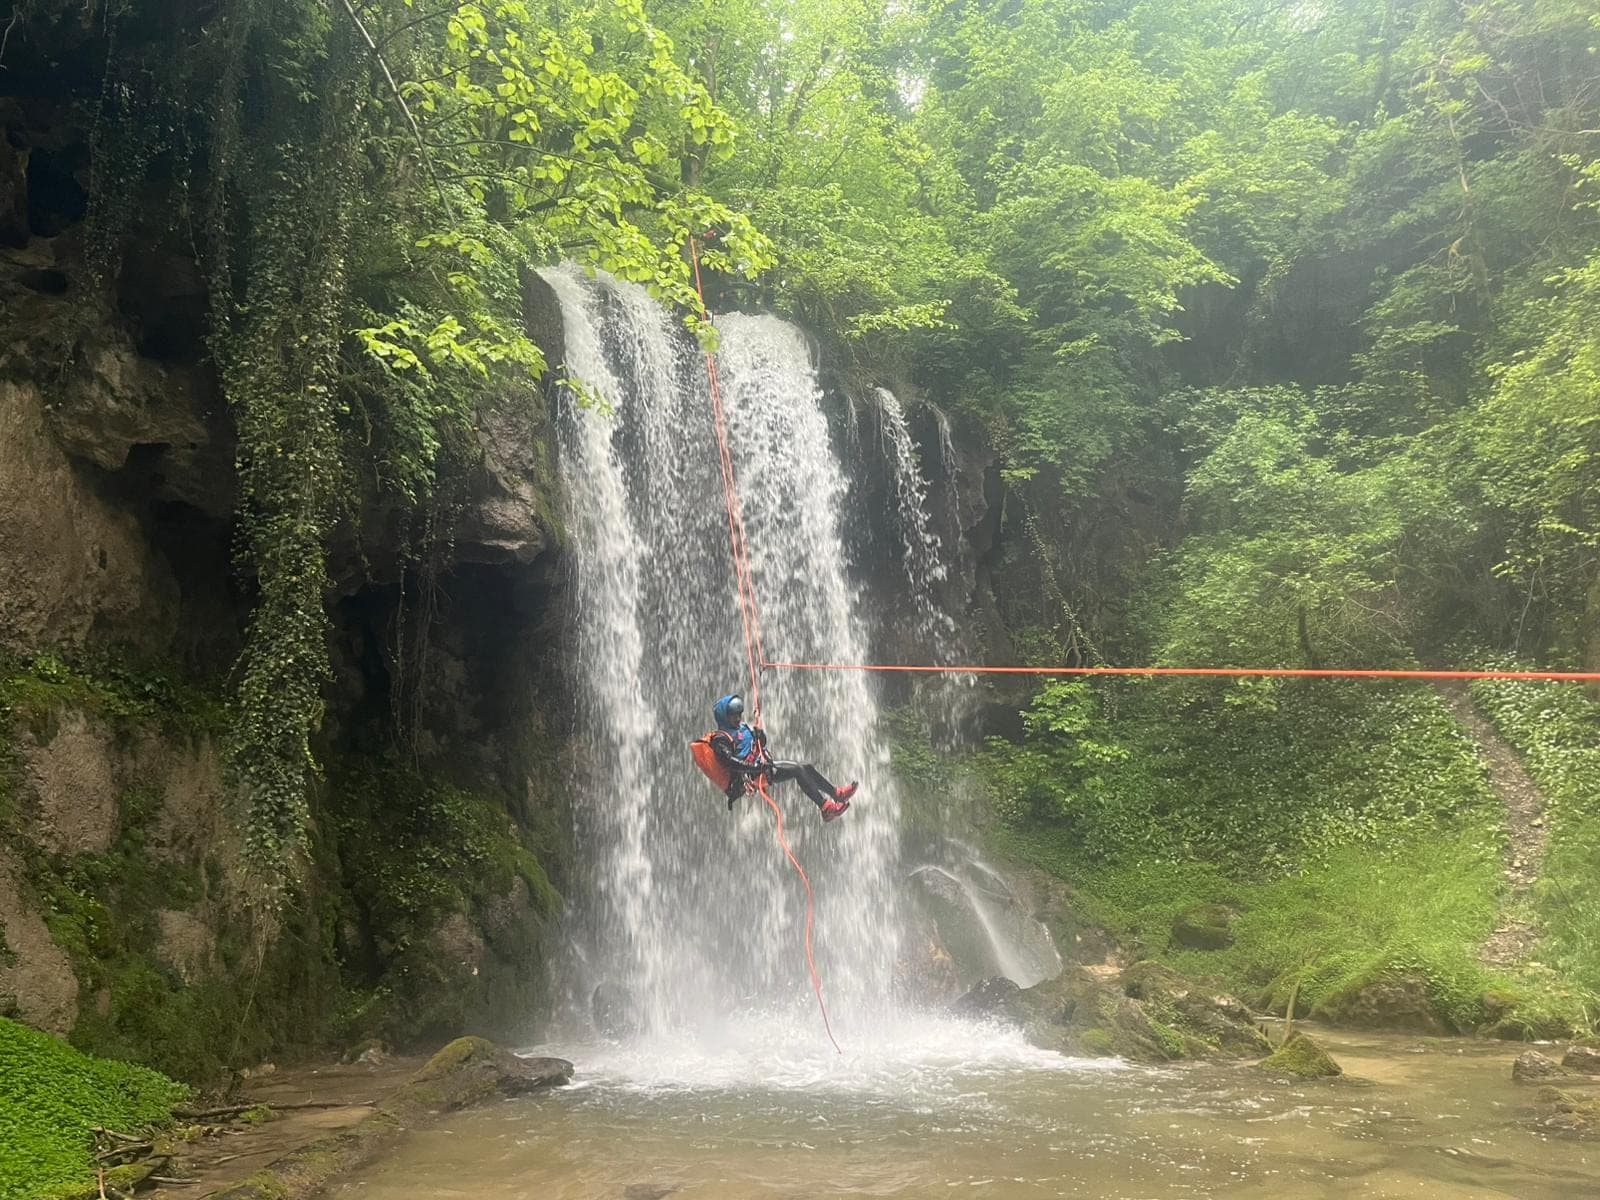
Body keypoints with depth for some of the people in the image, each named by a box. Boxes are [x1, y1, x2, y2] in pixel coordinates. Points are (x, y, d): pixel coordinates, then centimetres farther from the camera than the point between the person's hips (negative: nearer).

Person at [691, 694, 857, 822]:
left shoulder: (741, 728, 19)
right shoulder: (720, 738, -8)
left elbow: (761, 746, 22)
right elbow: (730, 762, -22)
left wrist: (760, 735, -2)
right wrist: (756, 767, -29)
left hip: (763, 764, 9)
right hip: (750, 774, -9)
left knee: (807, 767, -2)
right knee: (798, 770, -23)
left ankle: (836, 794, 0)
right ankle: (826, 808, -28)